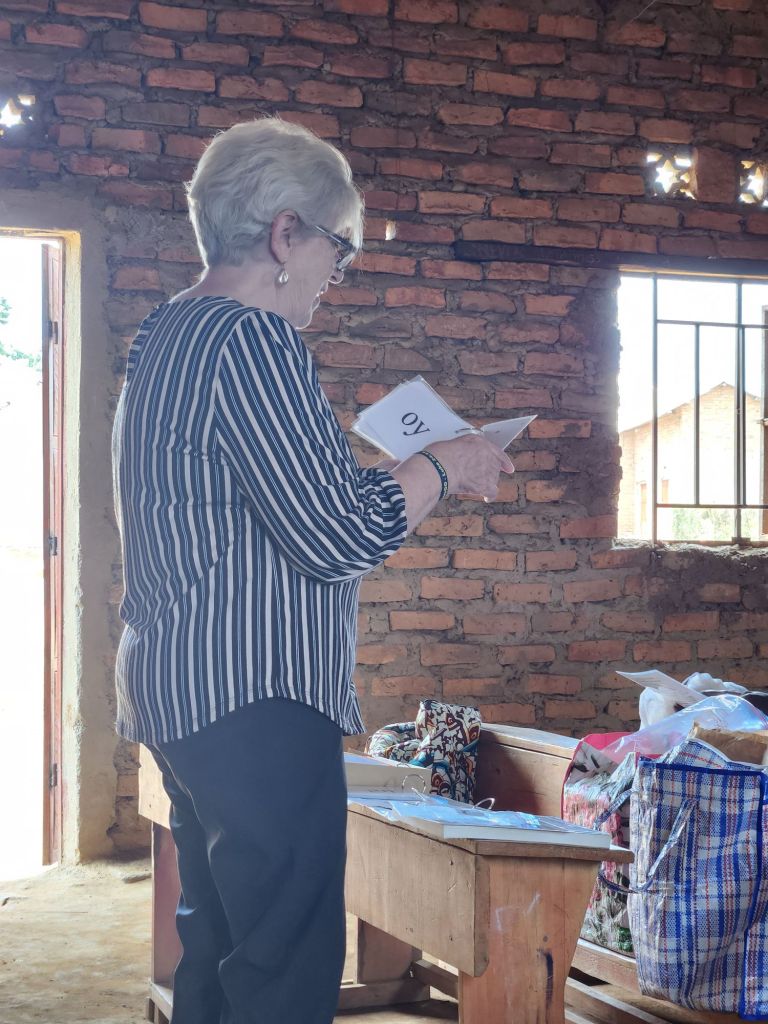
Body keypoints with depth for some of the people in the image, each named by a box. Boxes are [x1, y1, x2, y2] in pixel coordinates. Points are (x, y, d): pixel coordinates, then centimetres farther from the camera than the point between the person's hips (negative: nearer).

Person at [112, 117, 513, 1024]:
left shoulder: (164, 338, 15)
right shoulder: (249, 340, -16)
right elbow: (339, 534, -20)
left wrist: (411, 475, 20)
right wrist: (443, 467, -4)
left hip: (173, 693, 11)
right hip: (255, 702, -11)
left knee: (214, 950, 17)